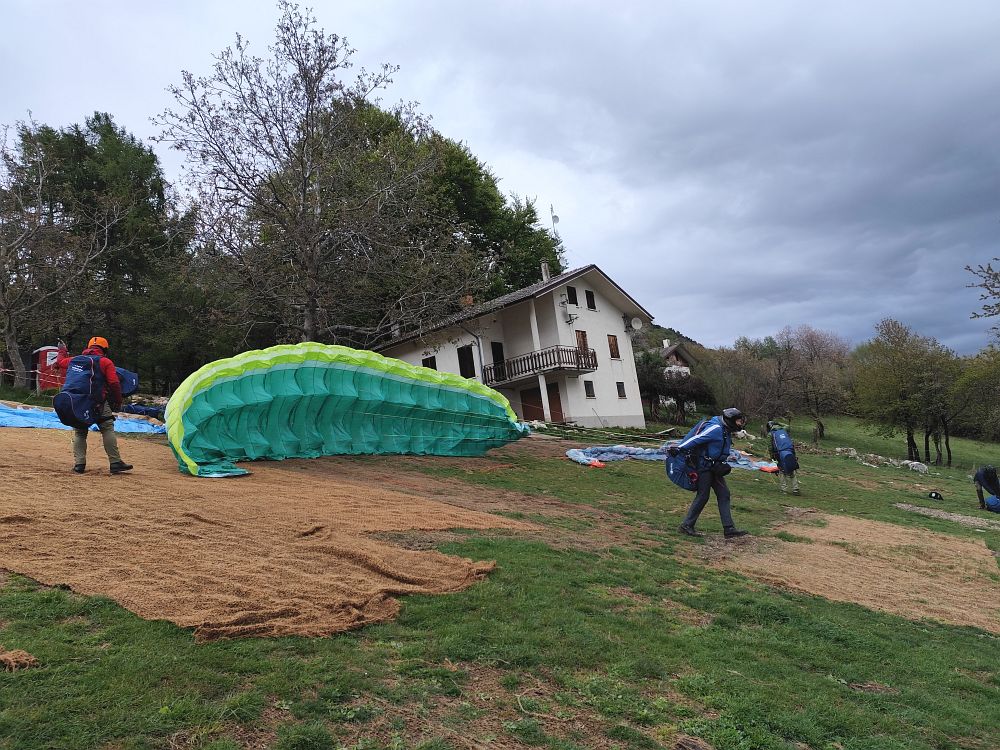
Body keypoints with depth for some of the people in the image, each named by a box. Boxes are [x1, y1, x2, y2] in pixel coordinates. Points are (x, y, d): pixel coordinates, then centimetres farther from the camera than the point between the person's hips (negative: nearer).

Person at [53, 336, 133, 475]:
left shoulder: (74, 360, 15)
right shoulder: (106, 362, 1)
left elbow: (59, 362, 35)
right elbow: (114, 384, -8)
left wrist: (62, 351, 56)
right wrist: (117, 402, 1)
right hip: (98, 403, -4)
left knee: (79, 432, 14)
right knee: (107, 430, -2)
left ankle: (79, 464, 8)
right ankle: (115, 463, -7)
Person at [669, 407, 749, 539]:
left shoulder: (725, 431, 12)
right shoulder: (715, 428, -19)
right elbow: (696, 439, -24)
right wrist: (678, 448, -27)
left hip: (714, 467, 10)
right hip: (704, 466, -10)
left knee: (724, 494, 6)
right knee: (702, 496, -5)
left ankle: (729, 529, 8)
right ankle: (686, 525, 6)